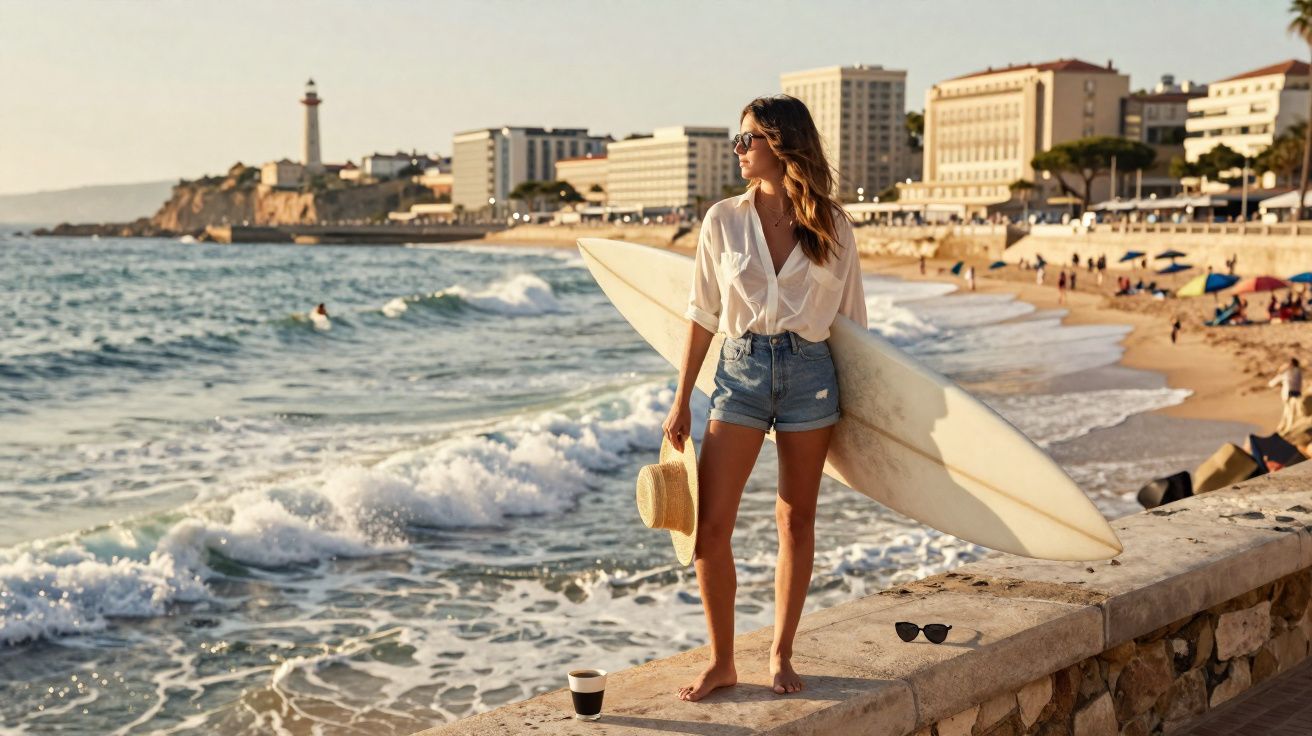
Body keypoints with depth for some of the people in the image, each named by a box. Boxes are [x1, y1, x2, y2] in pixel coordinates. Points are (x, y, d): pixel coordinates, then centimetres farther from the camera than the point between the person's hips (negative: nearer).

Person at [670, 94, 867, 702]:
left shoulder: (832, 224, 1)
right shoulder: (724, 220, 2)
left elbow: (852, 316, 7)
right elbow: (703, 314, 6)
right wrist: (682, 400, 4)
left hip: (810, 372, 0)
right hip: (740, 369, 0)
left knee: (796, 522, 9)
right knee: (710, 527, -6)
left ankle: (781, 655, 24)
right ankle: (721, 662, 11)